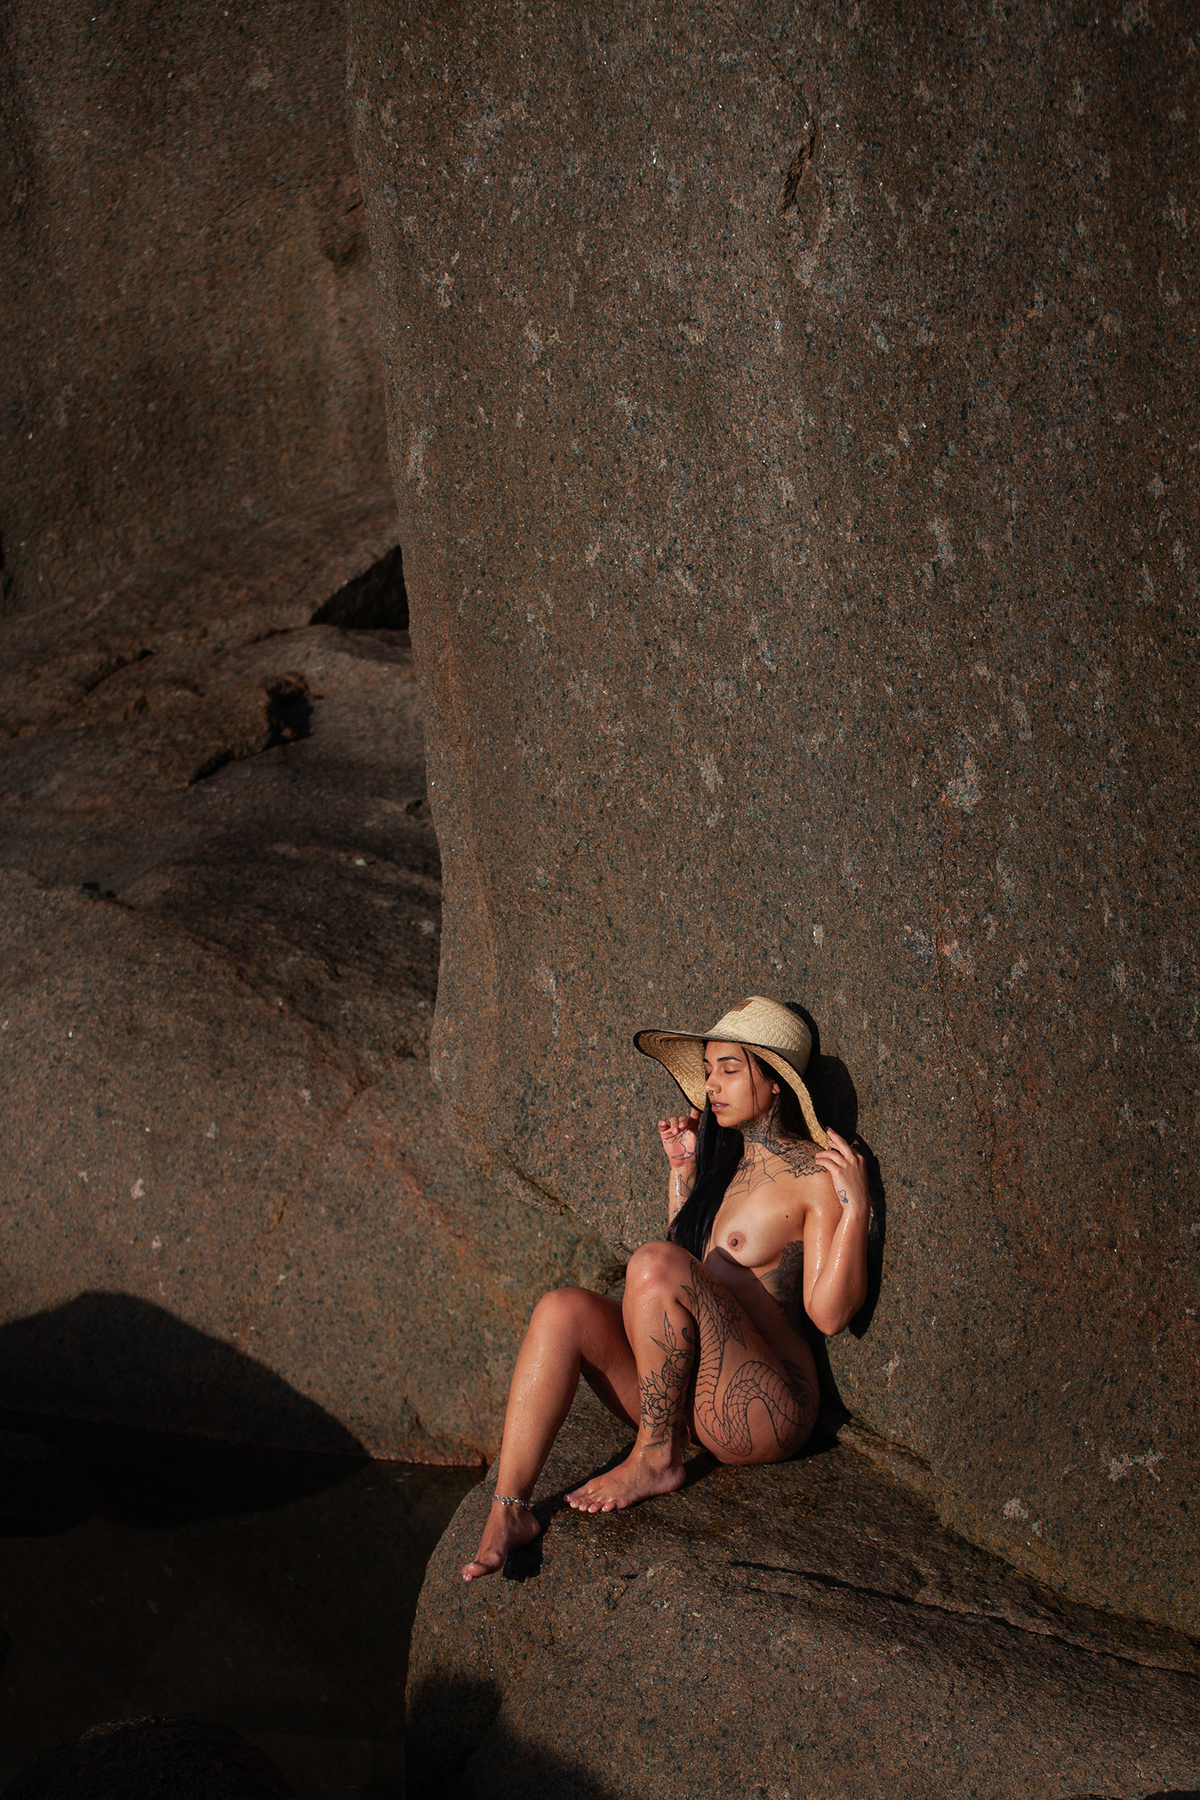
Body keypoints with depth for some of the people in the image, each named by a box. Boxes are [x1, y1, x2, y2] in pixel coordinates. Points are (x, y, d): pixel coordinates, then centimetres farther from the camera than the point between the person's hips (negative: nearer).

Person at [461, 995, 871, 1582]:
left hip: (766, 1410, -8)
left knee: (654, 1261, -29)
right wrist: (681, 1171, 23)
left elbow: (829, 1314, -13)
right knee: (561, 1310, -16)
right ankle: (508, 1510, -23)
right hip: (685, 1394, 8)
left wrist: (855, 1208, -21)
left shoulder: (816, 1175, -7)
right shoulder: (724, 1156, 17)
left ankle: (655, 1459, -14)